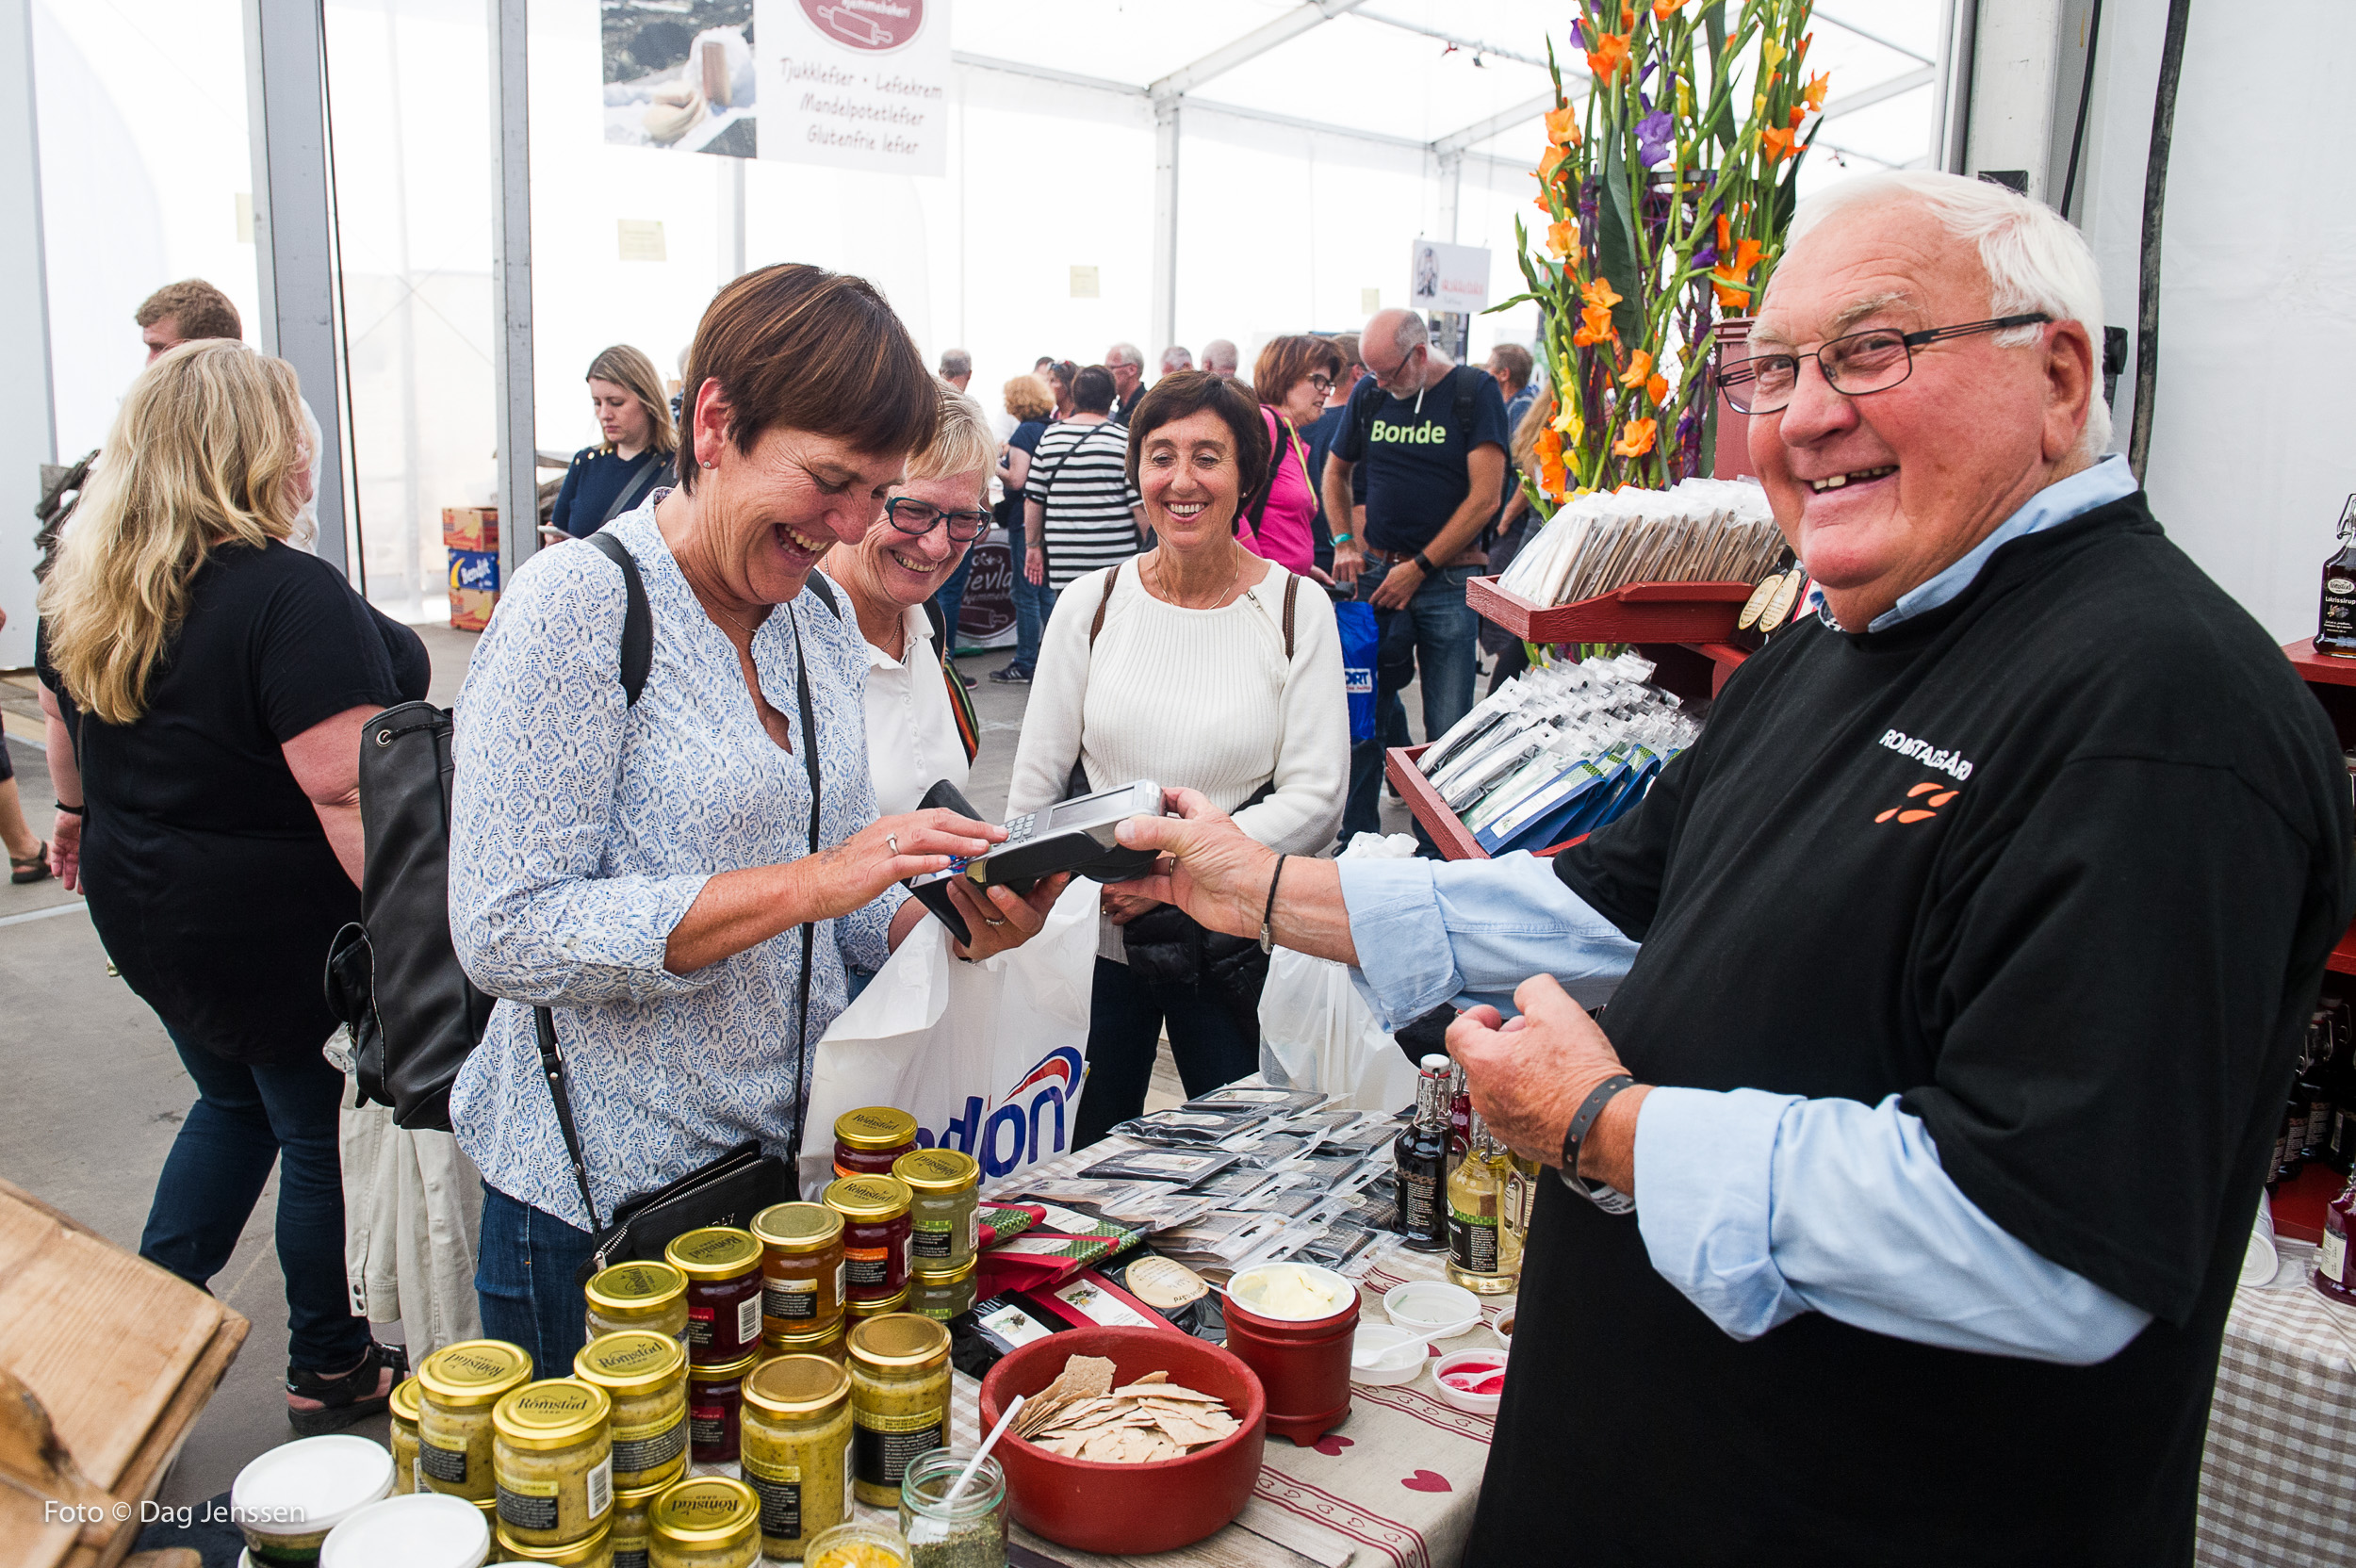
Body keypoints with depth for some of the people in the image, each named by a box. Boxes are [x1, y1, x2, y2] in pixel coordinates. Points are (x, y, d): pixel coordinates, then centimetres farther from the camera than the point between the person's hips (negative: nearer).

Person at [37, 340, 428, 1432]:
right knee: (325, 1137, 12)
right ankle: (330, 1371, 29)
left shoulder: (82, 591, 2)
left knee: (234, 1104, 28)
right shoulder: (291, 597, -25)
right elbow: (351, 791, -31)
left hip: (146, 911, 8)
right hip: (286, 931, -7)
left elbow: (65, 731, 19)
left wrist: (81, 817, 37)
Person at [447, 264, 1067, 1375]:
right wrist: (804, 883, -27)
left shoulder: (820, 618, 6)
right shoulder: (576, 605, -15)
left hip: (792, 1153, 7)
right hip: (604, 1200, -6)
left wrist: (947, 924, -9)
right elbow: (506, 933, -22)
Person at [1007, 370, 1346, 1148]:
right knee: (1084, 1156, 14)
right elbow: (1034, 782, 5)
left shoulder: (1296, 608, -3)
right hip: (1092, 937, 2)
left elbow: (1315, 797, -7)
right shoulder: (1092, 602, 2)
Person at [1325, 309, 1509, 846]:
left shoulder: (1475, 393, -4)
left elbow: (1485, 498, -9)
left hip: (1449, 581, -3)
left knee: (1447, 726, 0)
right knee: (1367, 711, 6)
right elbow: (1336, 470, 22)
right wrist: (1345, 543, 7)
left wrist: (1420, 567, -10)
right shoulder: (1369, 393, 8)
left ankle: (1436, 848, 11)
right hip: (1377, 574, 3)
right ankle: (1358, 835, 18)